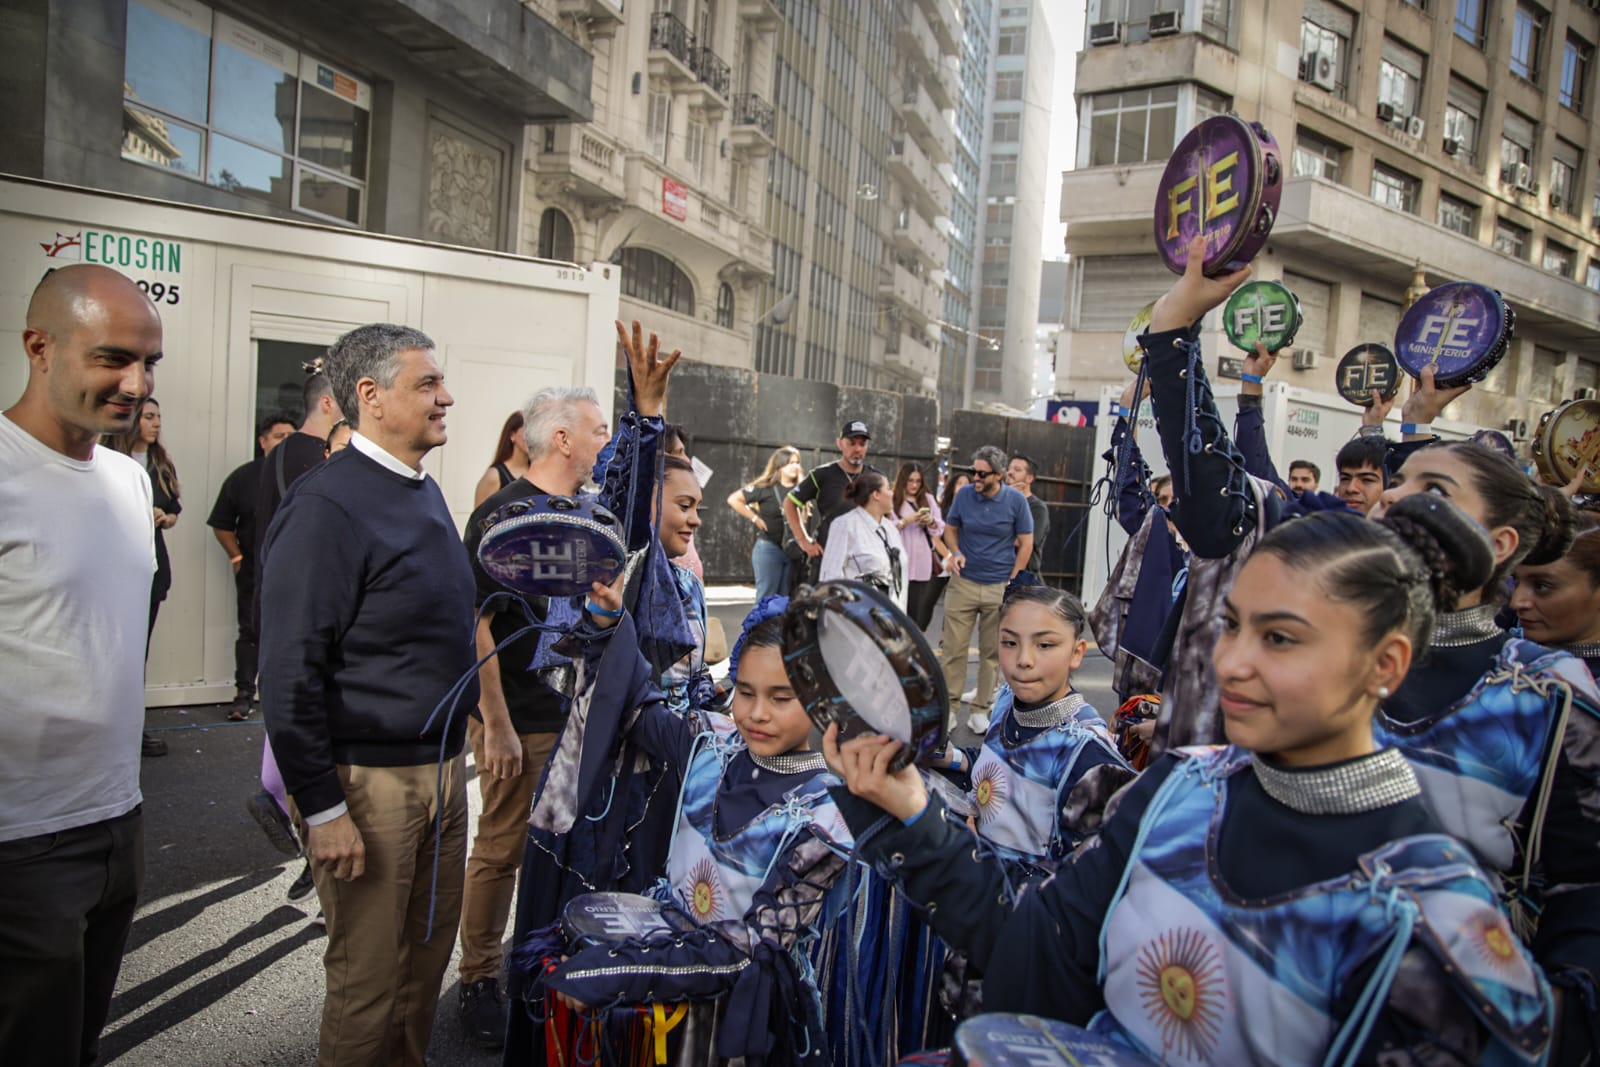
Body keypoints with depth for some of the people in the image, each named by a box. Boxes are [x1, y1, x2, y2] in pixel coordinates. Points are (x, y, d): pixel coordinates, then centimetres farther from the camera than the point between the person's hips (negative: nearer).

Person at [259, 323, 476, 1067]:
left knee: (428, 956, 20)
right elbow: (290, 671, -19)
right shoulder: (328, 504, -17)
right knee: (369, 978, 8)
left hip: (441, 766, 8)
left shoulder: (425, 493, 10)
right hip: (368, 778, -8)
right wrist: (321, 807, -17)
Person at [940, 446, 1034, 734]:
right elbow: (950, 529, 12)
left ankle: (980, 710, 19)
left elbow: (1026, 543, 1)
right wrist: (956, 553, -9)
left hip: (999, 587, 0)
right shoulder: (964, 495, -2)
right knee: (953, 648, -1)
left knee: (992, 652, 7)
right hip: (963, 583, 1)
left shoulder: (1016, 500, -5)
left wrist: (1012, 584, -4)